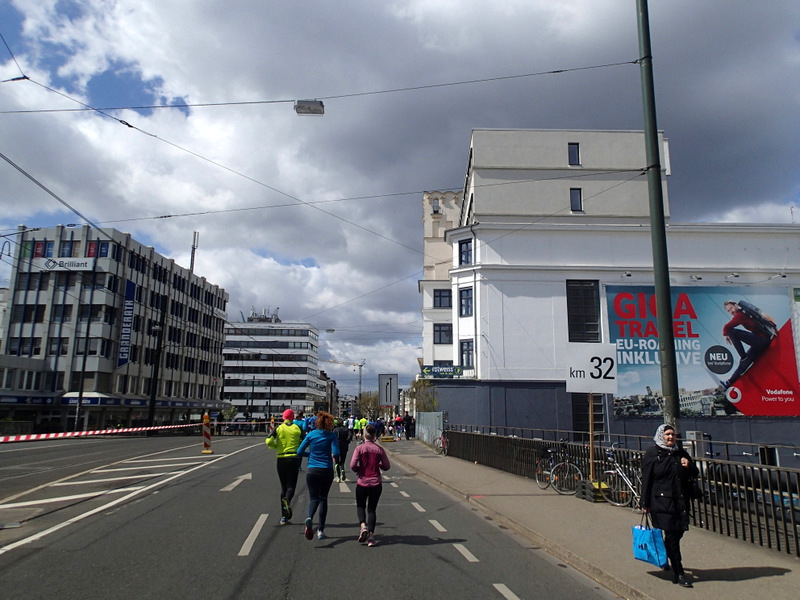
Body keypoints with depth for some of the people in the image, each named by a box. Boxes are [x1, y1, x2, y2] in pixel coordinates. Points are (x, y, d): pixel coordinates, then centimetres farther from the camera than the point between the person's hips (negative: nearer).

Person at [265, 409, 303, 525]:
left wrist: (276, 446, 10)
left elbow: (269, 441, -10)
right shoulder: (297, 428, 2)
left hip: (281, 459, 2)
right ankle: (287, 500, -35)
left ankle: (284, 517, 12)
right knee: (291, 486, 0)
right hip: (294, 458, -1)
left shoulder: (278, 428, 2)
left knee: (283, 487, 11)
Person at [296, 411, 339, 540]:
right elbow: (336, 453, -11)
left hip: (312, 471, 0)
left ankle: (309, 518, -29)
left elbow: (299, 452, 3)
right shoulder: (331, 435, -3)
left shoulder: (311, 435, 1)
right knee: (323, 498, 14)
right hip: (327, 471, 0)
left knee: (314, 498, 3)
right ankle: (321, 530, 12)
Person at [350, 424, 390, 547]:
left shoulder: (359, 448, -8)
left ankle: (363, 526, -6)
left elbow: (352, 465, -15)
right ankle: (371, 535, 3)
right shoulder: (379, 449, -3)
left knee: (360, 506, 18)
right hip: (376, 484, 1)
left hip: (362, 483, -1)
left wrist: (359, 470, 5)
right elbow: (386, 467, 0)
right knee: (372, 509, 12)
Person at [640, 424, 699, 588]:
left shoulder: (681, 453, 11)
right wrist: (645, 503, -8)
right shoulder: (652, 454, -4)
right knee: (671, 535, -5)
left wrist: (688, 466, -5)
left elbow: (694, 473, 19)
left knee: (678, 532, 9)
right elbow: (646, 480, -5)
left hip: (681, 500, 5)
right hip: (661, 500, -5)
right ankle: (679, 574, 0)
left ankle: (670, 560, 34)